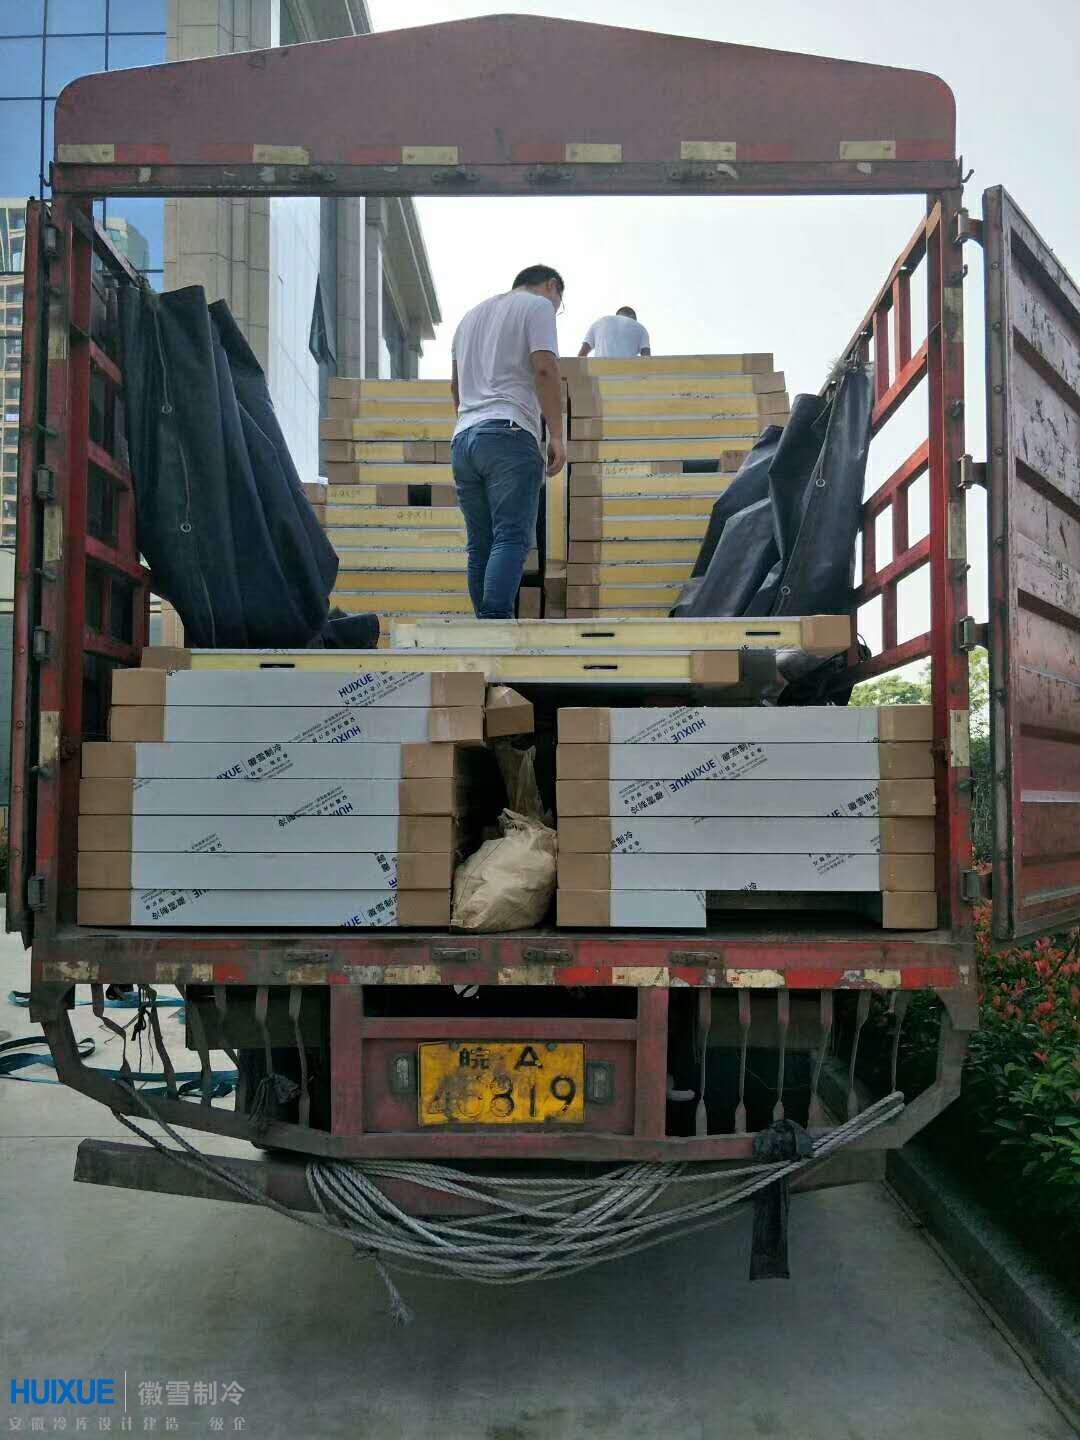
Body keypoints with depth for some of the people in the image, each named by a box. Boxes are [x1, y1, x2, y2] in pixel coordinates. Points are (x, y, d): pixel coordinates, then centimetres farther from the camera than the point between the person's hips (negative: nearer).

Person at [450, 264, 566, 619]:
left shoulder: (472, 314, 30)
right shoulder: (538, 305, 8)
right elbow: (545, 368, -7)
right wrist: (556, 434, -8)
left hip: (463, 438, 7)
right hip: (508, 433, -7)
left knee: (480, 546, 5)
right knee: (512, 538, -16)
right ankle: (495, 622, -30)